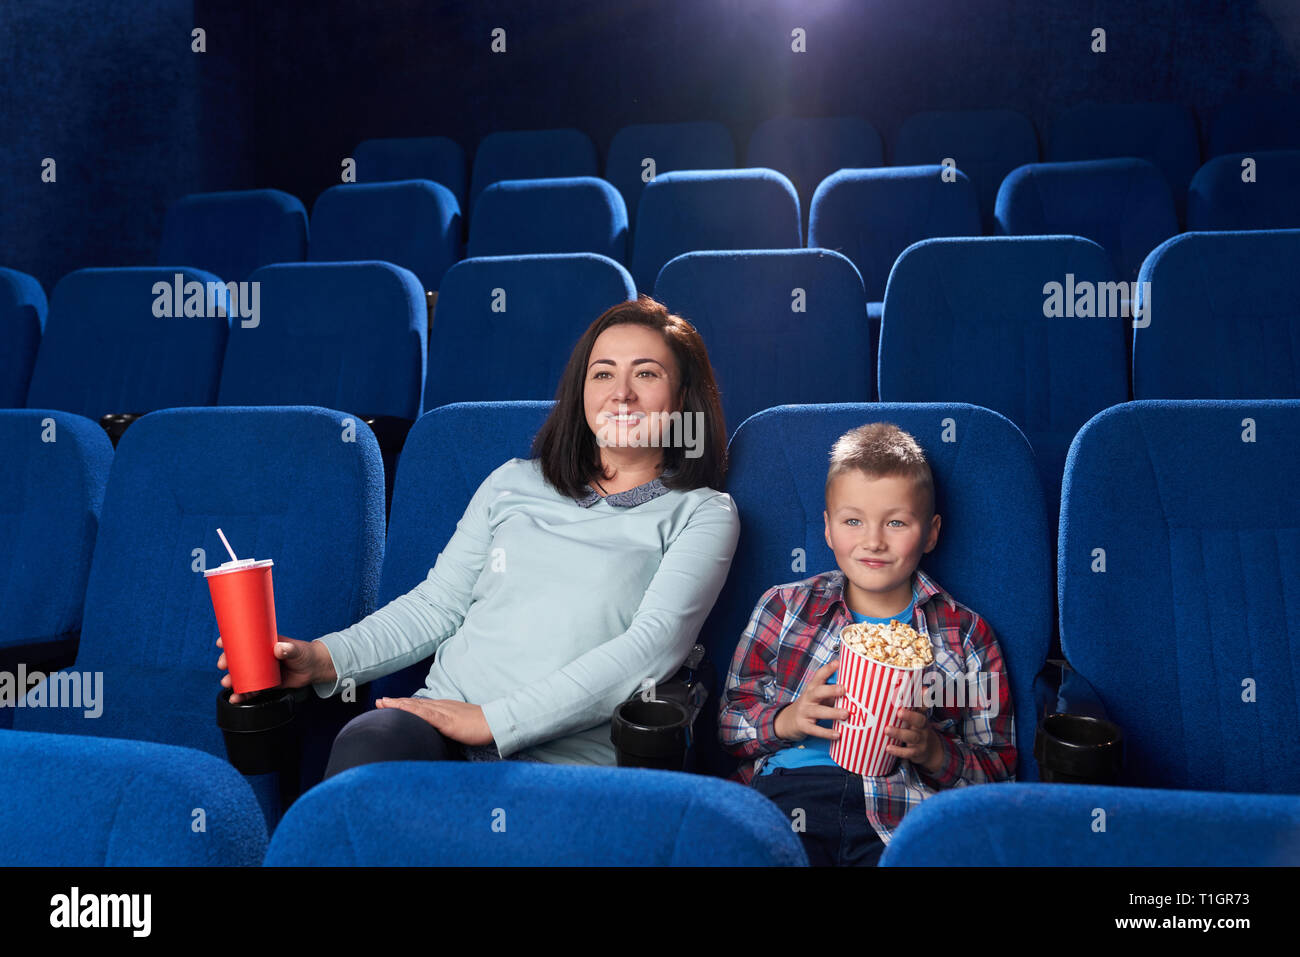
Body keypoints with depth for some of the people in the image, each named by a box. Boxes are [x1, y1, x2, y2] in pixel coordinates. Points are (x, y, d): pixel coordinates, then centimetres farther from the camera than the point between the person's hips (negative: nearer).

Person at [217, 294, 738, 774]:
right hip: (441, 718, 3)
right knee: (363, 746, -31)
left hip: (566, 755, -3)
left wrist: (496, 720, -15)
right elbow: (436, 604, 17)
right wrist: (325, 658, -1)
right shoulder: (514, 483, 19)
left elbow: (654, 645, -8)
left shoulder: (703, 514, 7)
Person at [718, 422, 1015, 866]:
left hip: (902, 811, 1)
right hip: (792, 786, 0)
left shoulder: (965, 634, 14)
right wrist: (787, 720, -6)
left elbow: (999, 770, 14)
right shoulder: (784, 607, 16)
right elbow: (730, 720, 15)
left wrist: (933, 751, -6)